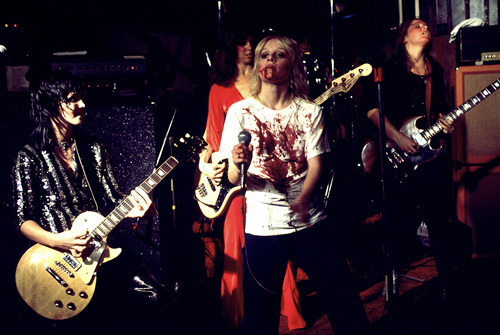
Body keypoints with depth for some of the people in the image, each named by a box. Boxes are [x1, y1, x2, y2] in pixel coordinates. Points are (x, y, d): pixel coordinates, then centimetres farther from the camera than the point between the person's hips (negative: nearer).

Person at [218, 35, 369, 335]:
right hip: (262, 228, -1)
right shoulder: (241, 111, 2)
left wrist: (303, 199, -22)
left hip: (310, 221, 1)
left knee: (347, 307, 3)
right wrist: (238, 164, -26)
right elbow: (233, 179, -2)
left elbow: (316, 164, -3)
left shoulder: (310, 111, 7)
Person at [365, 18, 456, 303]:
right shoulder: (390, 70, 1)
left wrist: (446, 125, -2)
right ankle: (395, 272, 18)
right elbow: (373, 110, -6)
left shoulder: (437, 72, 16)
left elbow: (443, 110, 20)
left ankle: (446, 279, 16)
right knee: (402, 221, -1)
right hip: (399, 157, -4)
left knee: (439, 220, 5)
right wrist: (398, 137, -14)